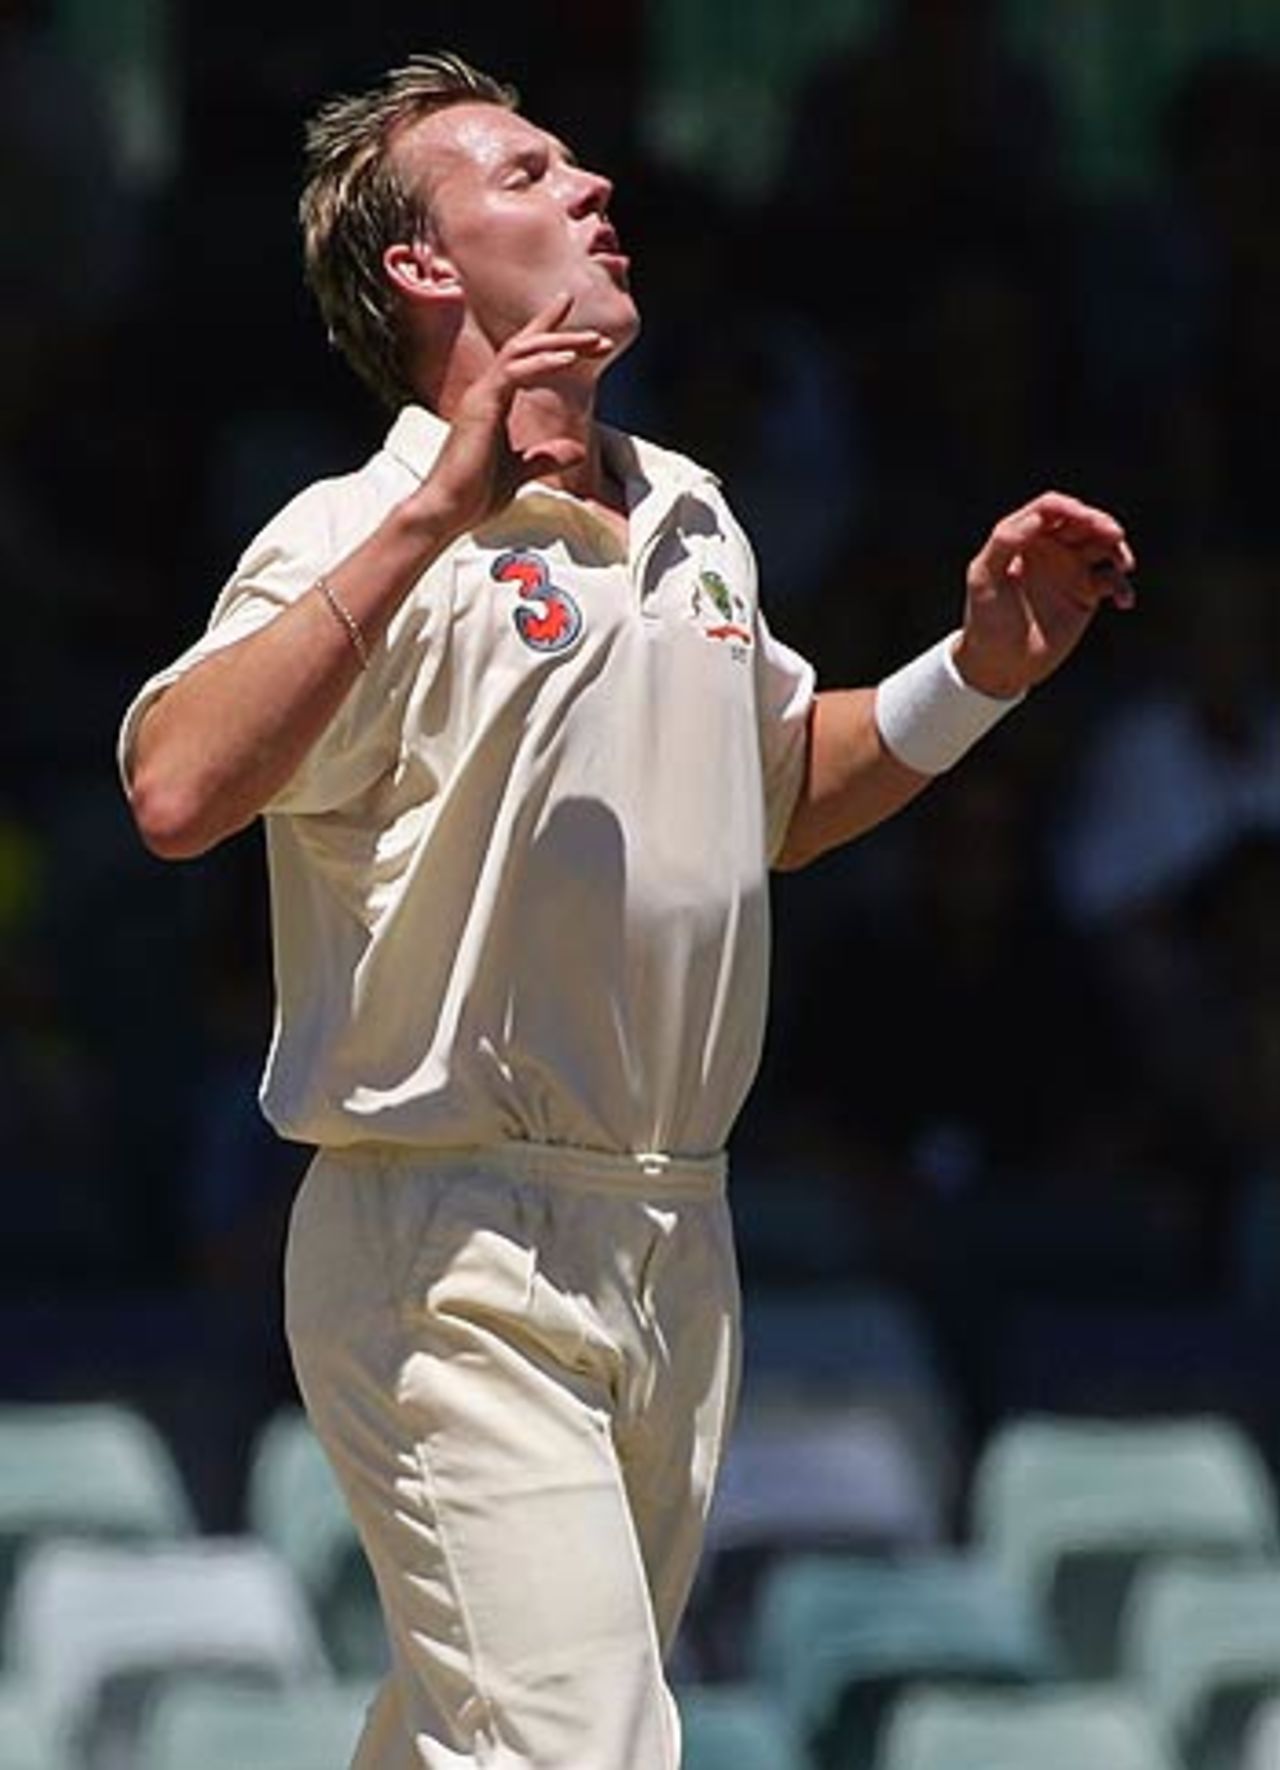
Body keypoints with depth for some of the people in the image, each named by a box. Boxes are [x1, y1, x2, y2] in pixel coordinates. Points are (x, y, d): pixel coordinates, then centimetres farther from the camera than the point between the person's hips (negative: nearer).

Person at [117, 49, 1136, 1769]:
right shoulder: (368, 534, -9)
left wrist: (980, 666, 14)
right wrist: (437, 512, -29)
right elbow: (179, 792, -27)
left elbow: (779, 795, 31)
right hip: (454, 1256, -8)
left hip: (677, 1247, 8)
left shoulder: (694, 520, 15)